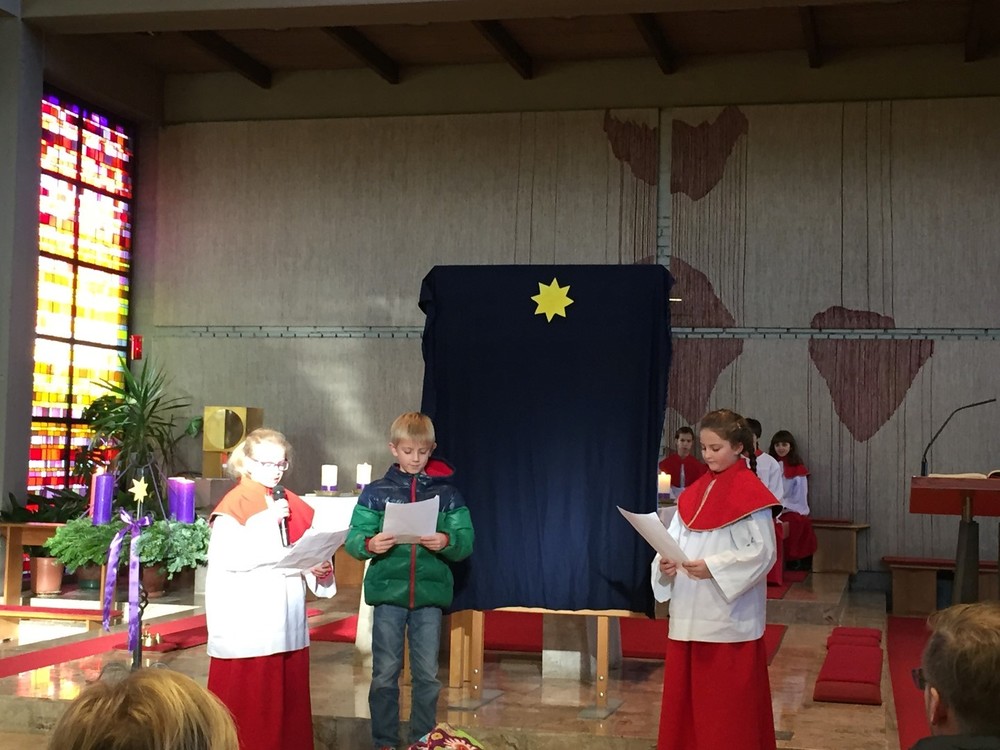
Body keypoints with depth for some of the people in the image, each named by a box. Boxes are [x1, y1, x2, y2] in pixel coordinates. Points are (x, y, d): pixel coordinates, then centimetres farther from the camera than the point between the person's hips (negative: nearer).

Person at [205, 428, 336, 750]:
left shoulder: (294, 506, 12)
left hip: (288, 622, 6)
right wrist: (267, 520, -19)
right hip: (246, 624, -6)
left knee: (288, 700, 10)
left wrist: (320, 572, -6)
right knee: (246, 702, -1)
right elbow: (228, 556, -20)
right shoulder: (235, 504, -7)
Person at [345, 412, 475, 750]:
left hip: (430, 595, 1)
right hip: (388, 594, -1)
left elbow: (466, 542, -1)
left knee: (428, 674, 8)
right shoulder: (376, 492, 2)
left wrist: (447, 542, -22)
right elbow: (352, 540, -2)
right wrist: (369, 544, -24)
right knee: (385, 674, 6)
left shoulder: (447, 493, 4)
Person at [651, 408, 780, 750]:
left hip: (729, 616, -6)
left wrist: (713, 567, -23)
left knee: (728, 703, 0)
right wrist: (665, 565, -11)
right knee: (685, 698, 10)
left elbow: (764, 552, -14)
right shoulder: (694, 493, 12)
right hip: (689, 614, 7)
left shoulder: (750, 493, -8)